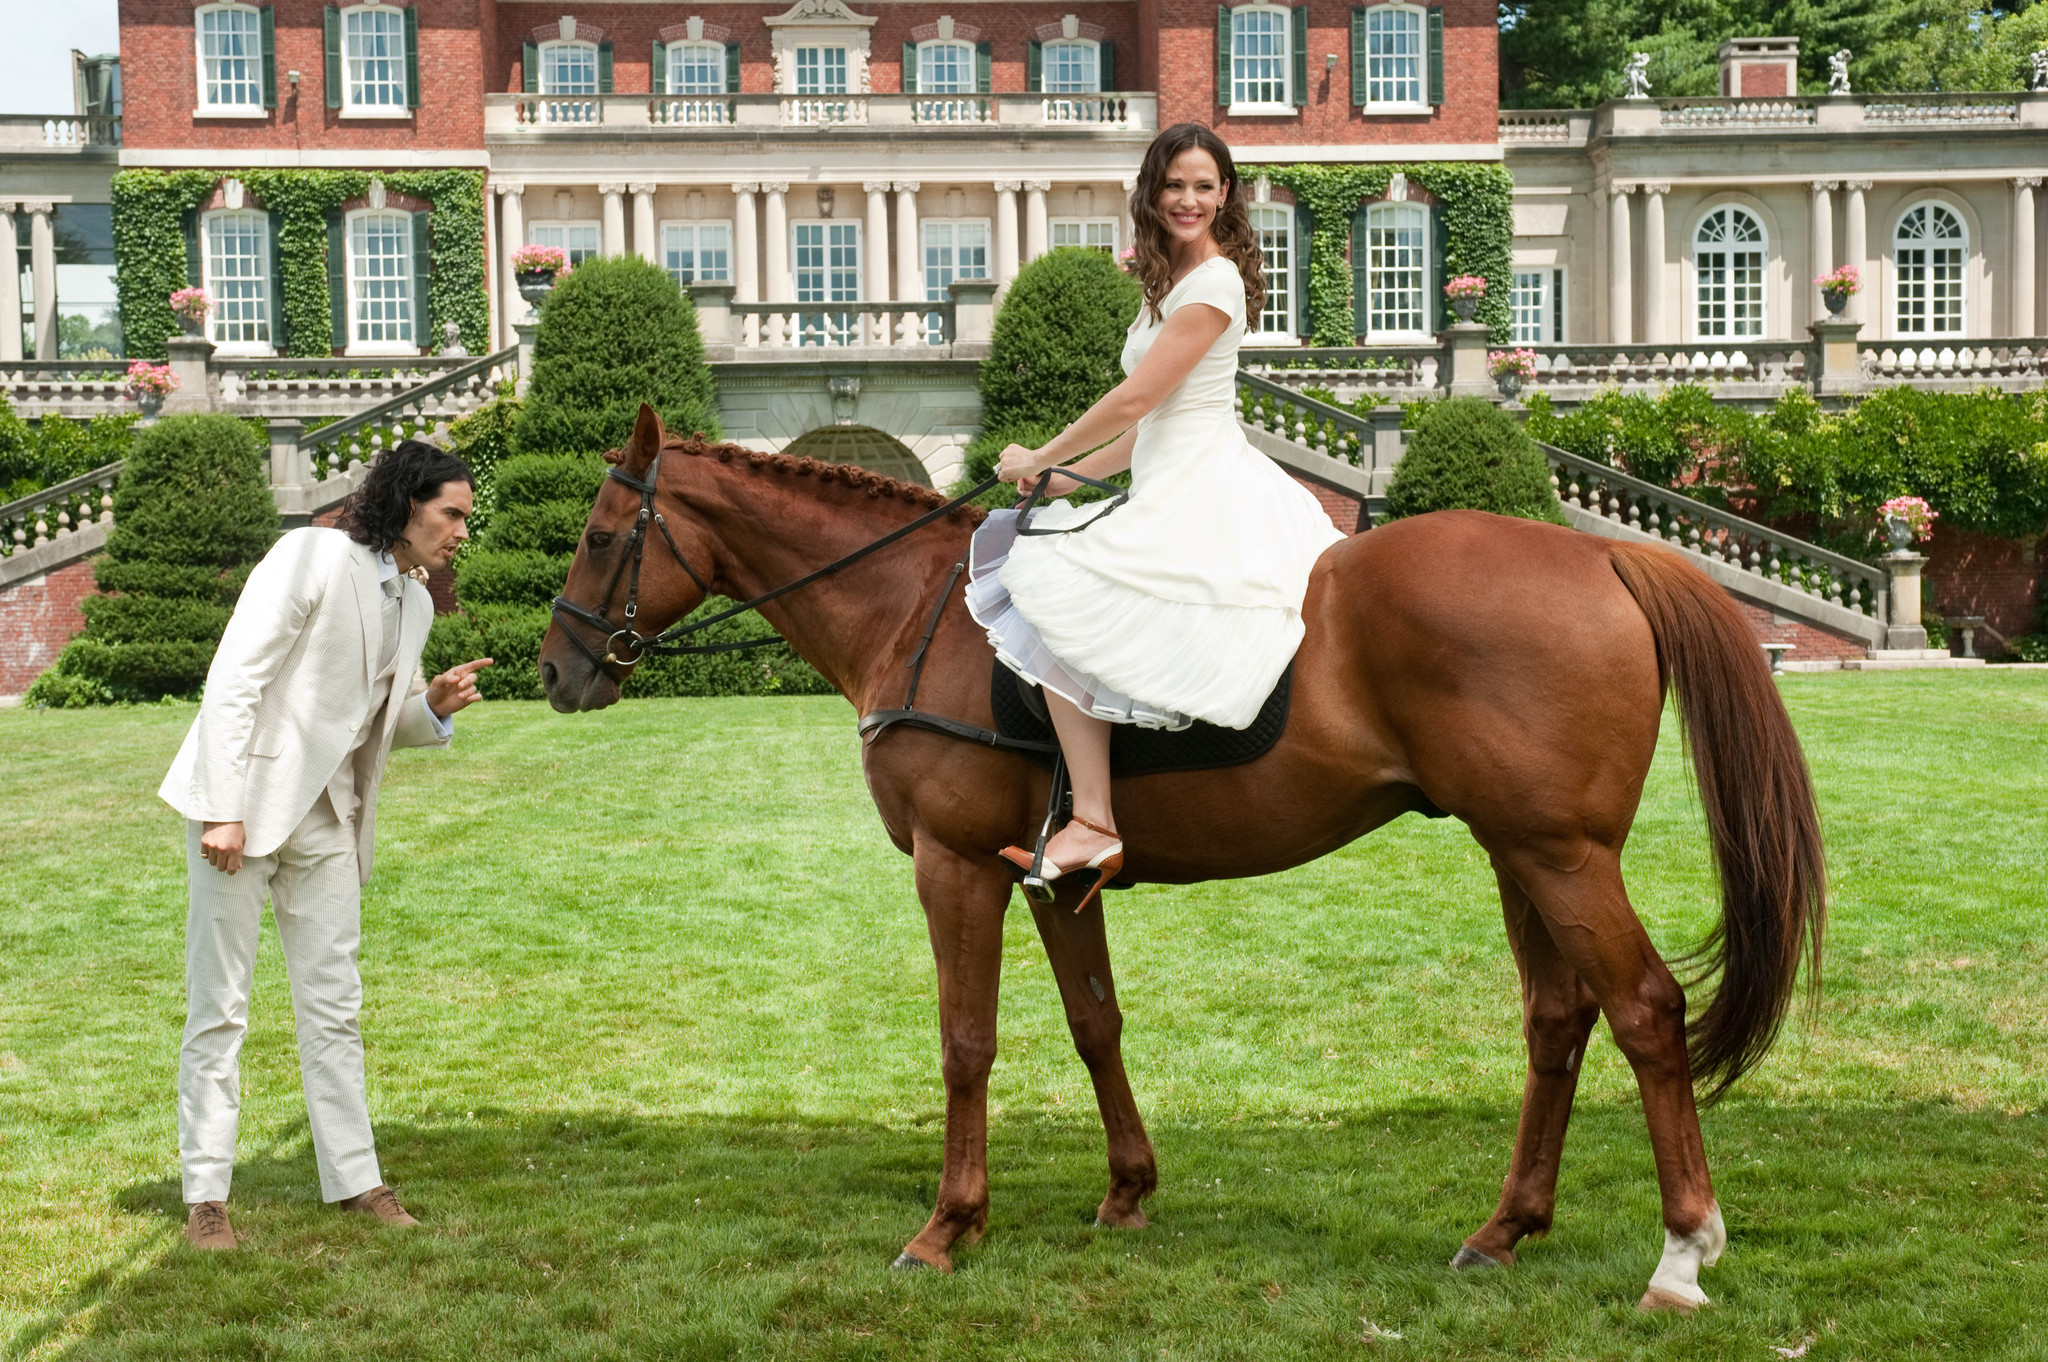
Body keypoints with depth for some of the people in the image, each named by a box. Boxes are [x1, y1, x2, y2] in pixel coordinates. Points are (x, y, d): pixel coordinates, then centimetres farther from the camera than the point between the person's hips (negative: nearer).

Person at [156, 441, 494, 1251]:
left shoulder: (414, 603, 9)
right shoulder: (312, 558, -13)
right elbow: (232, 682, -17)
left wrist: (435, 707, -4)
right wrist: (223, 811, -21)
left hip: (327, 818, 7)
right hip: (245, 804, -7)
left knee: (334, 1004, 11)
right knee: (219, 1005, 1)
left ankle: (354, 1178, 19)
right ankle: (205, 1196, 9)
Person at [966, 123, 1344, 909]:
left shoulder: (1213, 283, -11)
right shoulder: (1173, 281, 20)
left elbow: (1135, 400, -16)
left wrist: (1040, 459, -5)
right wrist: (1068, 477, 14)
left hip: (1196, 493, -11)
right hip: (1176, 486, 11)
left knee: (1059, 603, -22)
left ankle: (1092, 824, -28)